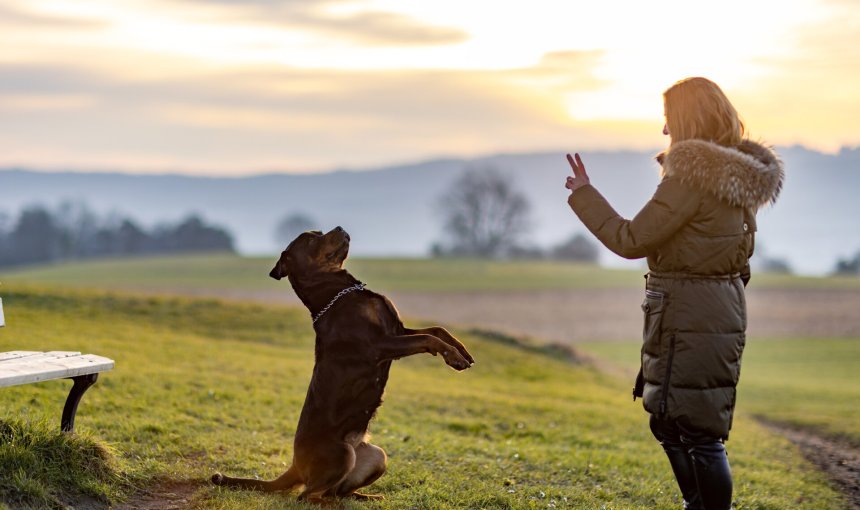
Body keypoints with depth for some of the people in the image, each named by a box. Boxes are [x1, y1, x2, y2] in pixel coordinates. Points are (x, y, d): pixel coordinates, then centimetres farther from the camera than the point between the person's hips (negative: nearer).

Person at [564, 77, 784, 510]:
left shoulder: (693, 175, -19)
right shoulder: (735, 174, 9)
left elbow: (631, 240, -18)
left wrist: (583, 194, -7)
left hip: (690, 320, -10)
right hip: (718, 309, 10)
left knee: (698, 432, -3)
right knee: (668, 422, 20)